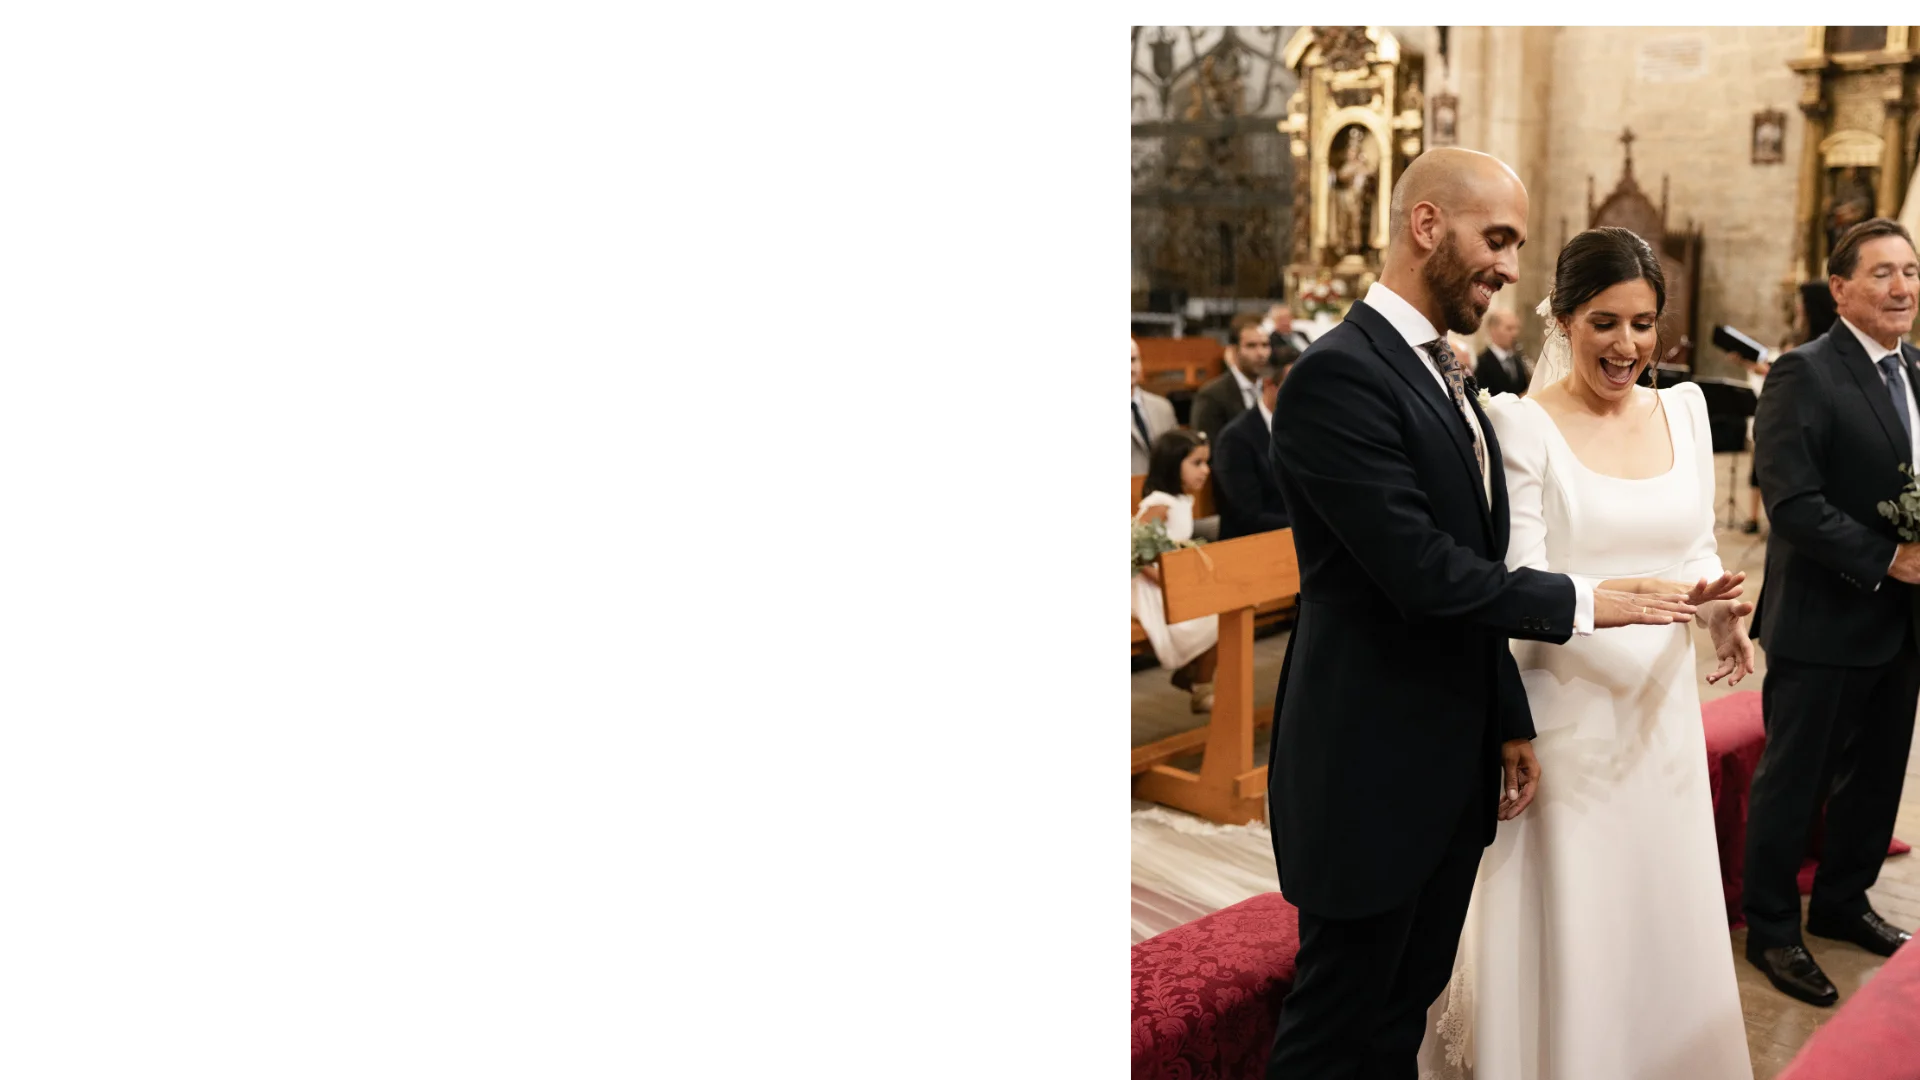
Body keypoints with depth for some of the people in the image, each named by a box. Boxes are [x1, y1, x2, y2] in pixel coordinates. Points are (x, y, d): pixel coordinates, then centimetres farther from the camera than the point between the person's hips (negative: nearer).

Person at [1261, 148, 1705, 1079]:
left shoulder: (1442, 375, 13)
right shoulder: (1339, 375, -18)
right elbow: (1423, 574, -22)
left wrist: (1510, 722, 14)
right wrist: (1583, 603, -10)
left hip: (1452, 766, 9)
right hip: (1372, 771, -9)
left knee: (1408, 1003, 20)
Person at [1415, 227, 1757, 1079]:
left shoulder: (1684, 408, 7)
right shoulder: (1521, 424, -10)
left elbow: (1699, 546, 13)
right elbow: (1518, 583, -14)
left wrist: (1719, 610, -9)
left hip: (1662, 709, 5)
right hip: (1562, 714, -5)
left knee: (1663, 928, 16)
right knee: (1564, 936, 4)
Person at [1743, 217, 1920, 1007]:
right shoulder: (1803, 375, -13)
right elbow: (1792, 502, -21)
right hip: (1825, 623, -7)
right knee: (1793, 784, 5)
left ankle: (1842, 903, 38)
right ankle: (1771, 929, 21)